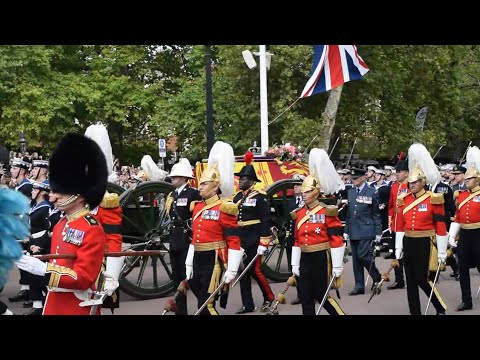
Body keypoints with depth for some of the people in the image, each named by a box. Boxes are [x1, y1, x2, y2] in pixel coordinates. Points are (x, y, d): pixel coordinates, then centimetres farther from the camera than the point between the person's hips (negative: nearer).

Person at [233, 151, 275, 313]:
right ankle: (248, 305, 14)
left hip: (254, 242, -7)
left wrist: (263, 243, -17)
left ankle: (269, 297, 16)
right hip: (240, 241, 7)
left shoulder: (260, 197, -9)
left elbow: (266, 221, -13)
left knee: (255, 270, -5)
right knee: (243, 272, 7)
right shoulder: (237, 197, 11)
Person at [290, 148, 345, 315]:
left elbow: (336, 240, -11)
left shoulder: (327, 212, -10)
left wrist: (337, 266, -13)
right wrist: (295, 265, 12)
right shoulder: (299, 214, 8)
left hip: (321, 258, -6)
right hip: (305, 259, 6)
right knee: (305, 298, 6)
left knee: (321, 295, -1)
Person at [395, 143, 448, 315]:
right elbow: (400, 225, 10)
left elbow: (441, 227, -8)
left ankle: (441, 308, 15)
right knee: (410, 281, 7)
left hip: (425, 244, -5)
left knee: (422, 279, -5)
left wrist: (442, 252, -8)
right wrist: (398, 247, 7)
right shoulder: (404, 199, 6)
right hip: (408, 243, 5)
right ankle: (415, 312, 15)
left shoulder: (433, 199, -9)